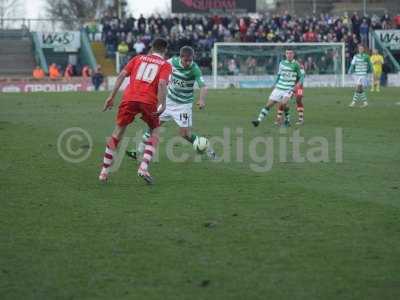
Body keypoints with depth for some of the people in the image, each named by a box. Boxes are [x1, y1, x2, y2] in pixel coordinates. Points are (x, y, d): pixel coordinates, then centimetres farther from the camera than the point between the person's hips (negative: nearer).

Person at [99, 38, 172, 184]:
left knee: (118, 132, 16)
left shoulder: (138, 58, 21)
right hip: (149, 101, -2)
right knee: (155, 131, 19)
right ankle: (144, 168, 2)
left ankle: (104, 172, 16)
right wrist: (162, 105, -11)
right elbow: (162, 83, -7)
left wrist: (112, 96, 10)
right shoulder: (165, 65, 12)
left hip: (129, 98, 2)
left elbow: (122, 74, 10)